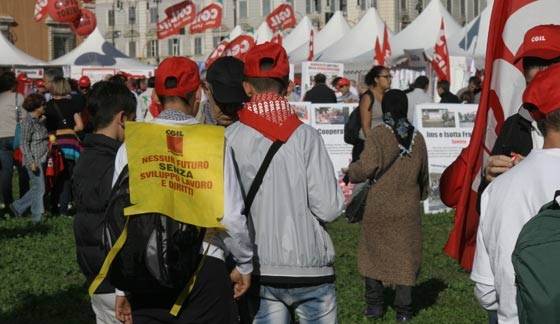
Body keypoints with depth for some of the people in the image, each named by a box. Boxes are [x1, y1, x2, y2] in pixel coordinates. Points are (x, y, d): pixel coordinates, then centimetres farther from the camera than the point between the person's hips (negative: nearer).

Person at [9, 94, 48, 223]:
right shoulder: (28, 121, -15)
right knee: (39, 188, -3)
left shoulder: (39, 120, 10)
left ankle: (18, 207, 25)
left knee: (37, 188, 12)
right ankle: (37, 217, 8)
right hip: (34, 160, -9)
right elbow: (24, 143, -16)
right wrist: (31, 162, -20)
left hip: (42, 159, 9)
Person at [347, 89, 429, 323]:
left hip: (379, 208, -3)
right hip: (408, 209, 3)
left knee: (374, 253, 13)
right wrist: (421, 195, 33)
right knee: (406, 257, 8)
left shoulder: (378, 135, -11)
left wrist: (350, 170, 5)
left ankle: (374, 305, 18)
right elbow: (424, 175, 15)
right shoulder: (417, 137, 4)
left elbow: (366, 169, -16)